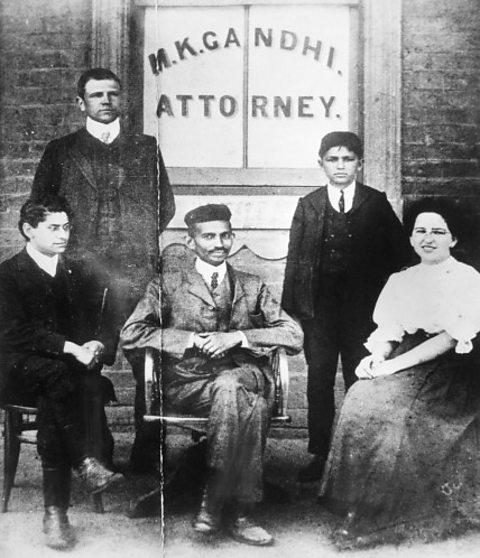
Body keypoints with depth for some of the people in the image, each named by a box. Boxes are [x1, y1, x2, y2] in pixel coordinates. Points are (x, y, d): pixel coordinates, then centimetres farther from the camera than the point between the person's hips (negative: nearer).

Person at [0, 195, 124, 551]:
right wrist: (70, 348, -22)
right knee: (57, 374, -36)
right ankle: (88, 462, -40)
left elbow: (103, 331, 12)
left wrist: (96, 348, -14)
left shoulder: (80, 276, 18)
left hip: (76, 367, 3)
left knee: (52, 405, -31)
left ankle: (56, 511, -36)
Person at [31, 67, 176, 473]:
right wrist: (71, 243, 4)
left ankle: (148, 457, 4)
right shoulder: (60, 151, 11)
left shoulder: (146, 149, 14)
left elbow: (165, 206, 16)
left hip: (138, 273, 1)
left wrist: (137, 241, 7)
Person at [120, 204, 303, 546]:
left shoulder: (252, 287, 19)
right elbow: (131, 335, 1)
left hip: (245, 375, 2)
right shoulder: (168, 286, 14)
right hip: (189, 384, -2)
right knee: (249, 405, -33)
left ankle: (214, 501, -23)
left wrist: (238, 337, -7)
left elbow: (294, 337, 8)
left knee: (229, 386, -35)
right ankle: (241, 512, -25)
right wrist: (193, 339, -8)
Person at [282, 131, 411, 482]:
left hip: (362, 308, -1)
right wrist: (292, 308, -1)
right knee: (319, 383, 5)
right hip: (319, 307, 1)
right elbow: (295, 260, 4)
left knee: (360, 381, 3)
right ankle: (320, 455, 15)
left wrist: (380, 290, -1)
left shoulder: (376, 204, 4)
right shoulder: (308, 206, 6)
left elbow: (401, 252, 6)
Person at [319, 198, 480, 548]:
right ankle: (359, 506, -16)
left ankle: (385, 518, -20)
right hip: (403, 366, 5)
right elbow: (387, 330, 12)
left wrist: (396, 364, -17)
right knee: (361, 398, -24)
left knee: (394, 410, -30)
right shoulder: (401, 280, 17)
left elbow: (450, 338, -11)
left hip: (448, 371, -5)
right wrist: (377, 356, -12)